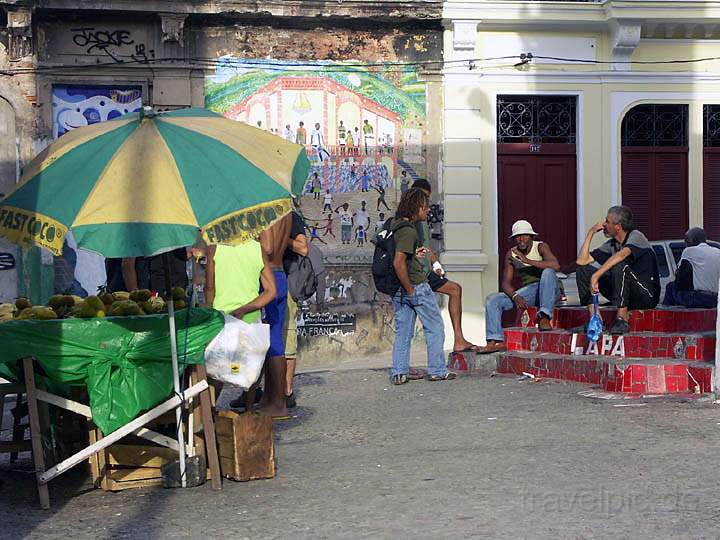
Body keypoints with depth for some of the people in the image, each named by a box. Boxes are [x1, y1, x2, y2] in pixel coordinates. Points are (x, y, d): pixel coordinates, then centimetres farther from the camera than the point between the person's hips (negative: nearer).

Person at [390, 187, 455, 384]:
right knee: (435, 328, 7)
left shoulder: (394, 226, 9)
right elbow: (398, 263, -28)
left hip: (399, 291, 8)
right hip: (416, 286, -8)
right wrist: (409, 289, -20)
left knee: (402, 331, 12)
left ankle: (399, 373, 10)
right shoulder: (409, 231, -20)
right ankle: (437, 370, 12)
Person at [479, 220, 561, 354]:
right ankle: (496, 341, -22)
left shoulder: (541, 247, -8)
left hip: (549, 292, -4)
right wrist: (516, 296, -21)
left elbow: (556, 266, -27)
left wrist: (528, 261, -28)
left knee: (548, 271, -36)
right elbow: (506, 282, 0)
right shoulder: (511, 255, 4)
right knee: (492, 300, -12)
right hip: (527, 293, 4)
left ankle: (544, 318, -35)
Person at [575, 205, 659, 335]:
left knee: (620, 266, -34)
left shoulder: (635, 236, -11)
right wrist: (591, 233, 4)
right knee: (583, 270, 1)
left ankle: (622, 320, -31)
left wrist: (596, 276, -39)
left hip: (647, 296, -8)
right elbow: (582, 261, 8)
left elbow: (621, 255, -33)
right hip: (625, 297, 8)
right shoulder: (611, 244, 12)